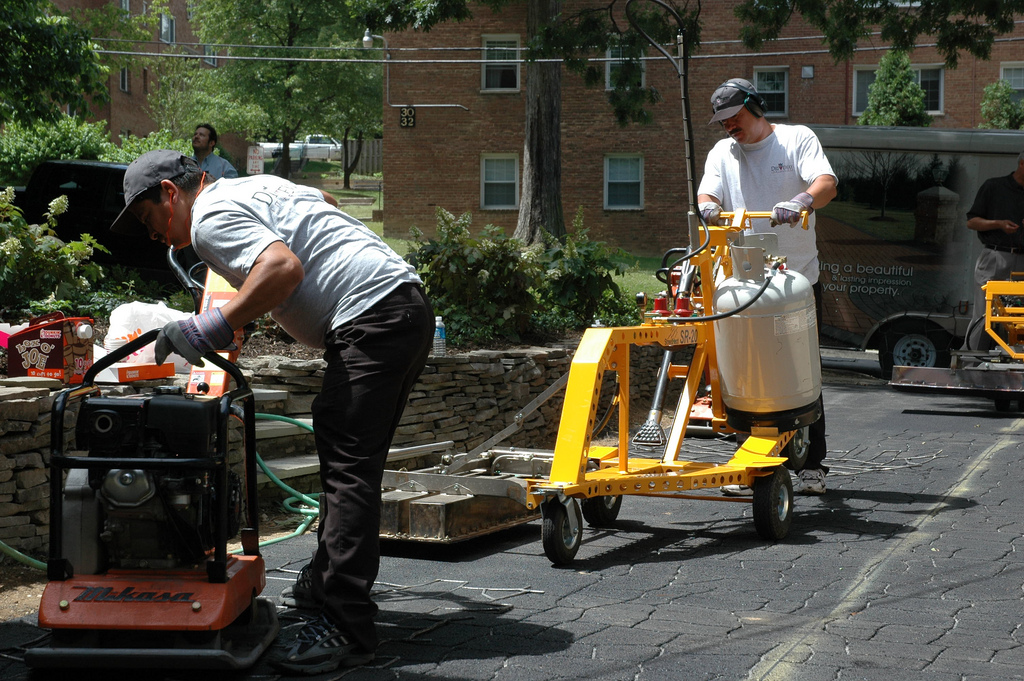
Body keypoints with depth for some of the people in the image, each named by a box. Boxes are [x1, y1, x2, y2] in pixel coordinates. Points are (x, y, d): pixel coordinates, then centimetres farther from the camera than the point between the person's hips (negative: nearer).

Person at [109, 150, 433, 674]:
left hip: (372, 317, -10)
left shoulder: (210, 217, -6)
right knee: (347, 459, 17)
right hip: (409, 302, 10)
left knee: (347, 469, -14)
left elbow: (285, 267, -22)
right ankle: (324, 583, 28)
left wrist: (210, 328, -20)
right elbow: (325, 200, 42)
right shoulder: (257, 185, 24)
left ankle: (345, 628, -19)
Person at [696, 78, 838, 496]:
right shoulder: (722, 153, 14)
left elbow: (827, 183, -12)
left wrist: (801, 201, -34)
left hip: (798, 277, -2)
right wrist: (707, 207, -24)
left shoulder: (797, 139, 3)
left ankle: (812, 465, 11)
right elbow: (707, 196, 1)